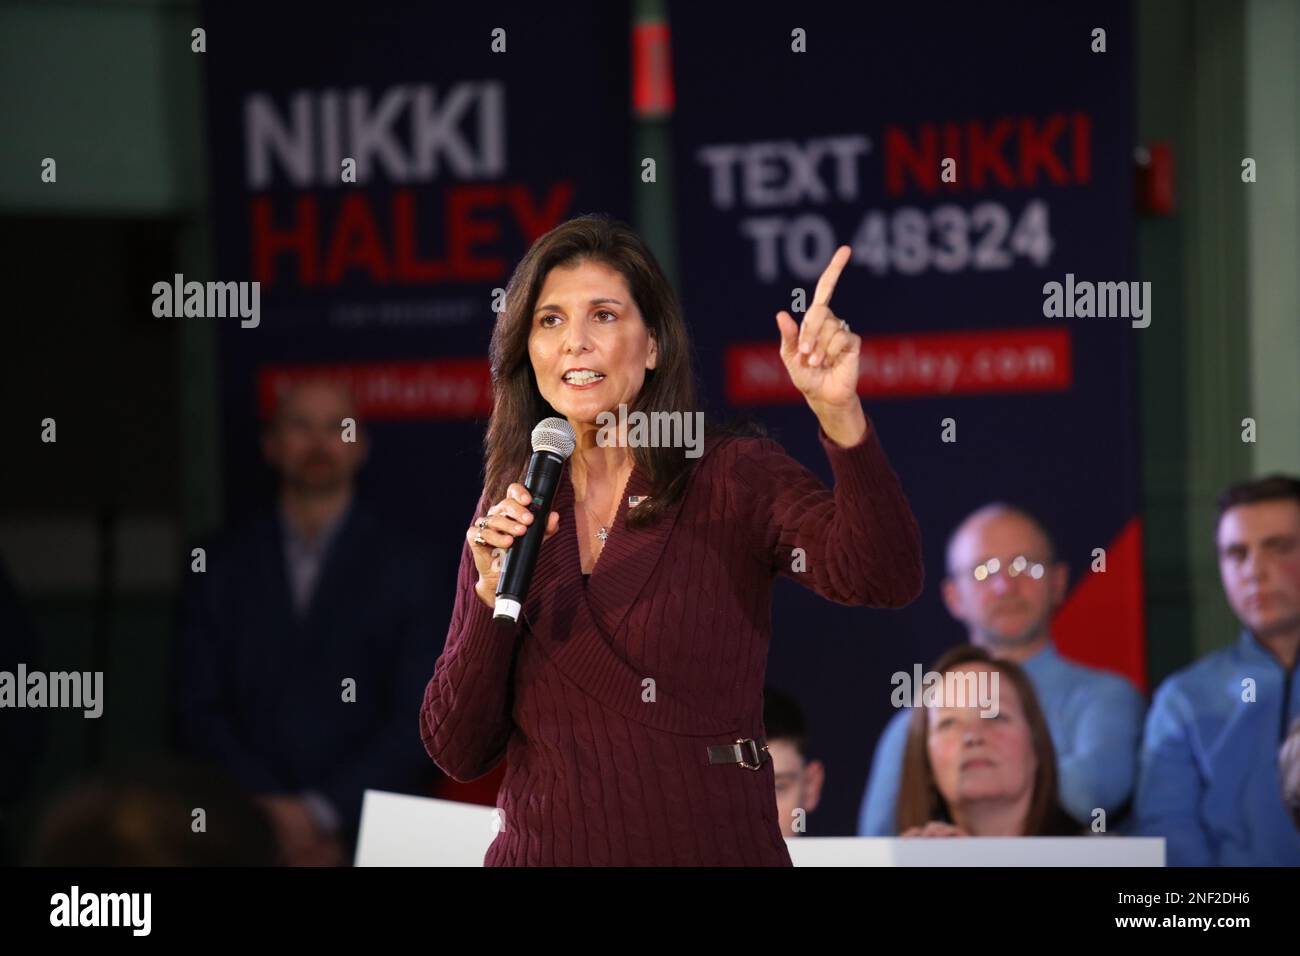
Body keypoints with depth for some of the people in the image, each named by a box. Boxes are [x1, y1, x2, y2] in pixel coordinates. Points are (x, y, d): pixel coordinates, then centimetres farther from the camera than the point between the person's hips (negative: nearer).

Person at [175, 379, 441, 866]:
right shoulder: (222, 566, 11)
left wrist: (323, 812, -8)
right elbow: (199, 707, 7)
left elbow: (419, 716, 0)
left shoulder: (406, 565, 5)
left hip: (365, 836, -1)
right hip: (250, 837, 1)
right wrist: (274, 811, -5)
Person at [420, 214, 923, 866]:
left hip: (712, 846, -3)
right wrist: (495, 590, -15)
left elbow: (884, 580, -24)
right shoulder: (508, 512, 3)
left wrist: (838, 410, -37)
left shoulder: (735, 478, -6)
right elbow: (457, 752, 0)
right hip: (540, 850, 3)